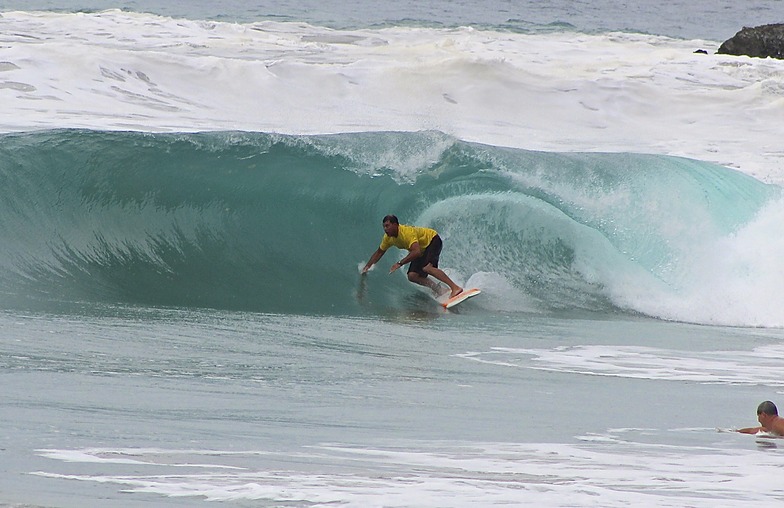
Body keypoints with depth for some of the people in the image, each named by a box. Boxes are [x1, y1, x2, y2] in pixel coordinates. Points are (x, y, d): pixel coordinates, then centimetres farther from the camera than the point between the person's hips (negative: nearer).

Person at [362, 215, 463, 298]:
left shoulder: (407, 232, -35)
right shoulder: (388, 238, -10)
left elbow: (416, 252, -47)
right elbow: (379, 253, 8)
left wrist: (400, 263, -48)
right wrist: (367, 267, 2)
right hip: (422, 250, 9)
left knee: (427, 267, -33)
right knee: (412, 276, -7)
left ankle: (455, 288, -40)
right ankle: (439, 290, 0)